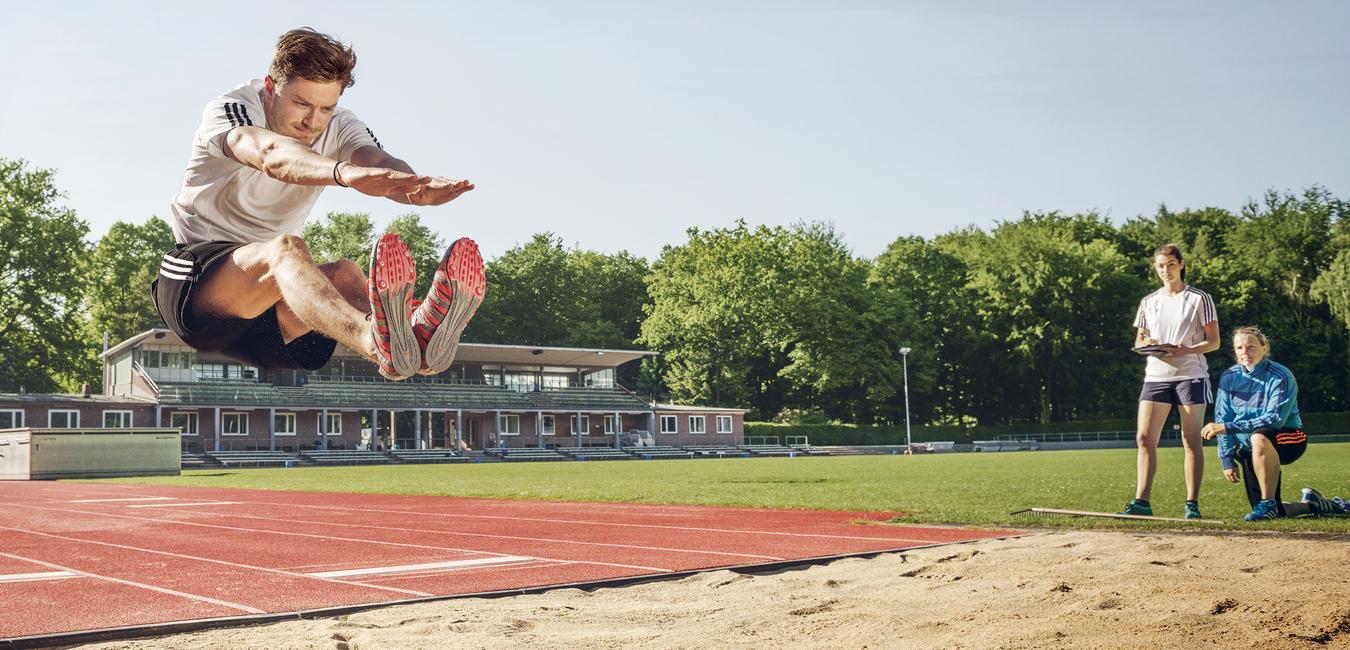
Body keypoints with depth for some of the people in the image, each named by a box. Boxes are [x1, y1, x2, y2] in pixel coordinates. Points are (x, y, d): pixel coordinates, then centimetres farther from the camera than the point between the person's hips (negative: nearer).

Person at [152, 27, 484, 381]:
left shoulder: (339, 129, 4)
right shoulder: (229, 110, -11)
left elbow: (380, 161, -20)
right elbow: (271, 155, -36)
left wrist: (419, 189, -46)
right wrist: (344, 172, -57)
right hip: (195, 279, -5)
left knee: (343, 274, -28)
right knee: (287, 248, -35)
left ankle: (415, 337, -62)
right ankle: (378, 341, -67)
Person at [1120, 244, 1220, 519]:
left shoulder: (1200, 299, 2)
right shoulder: (1148, 302, 14)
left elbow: (1214, 342, 0)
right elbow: (1138, 341, 18)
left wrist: (1185, 350, -17)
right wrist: (1147, 344, -6)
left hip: (1190, 375, -3)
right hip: (1156, 375, 4)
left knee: (1191, 441, -1)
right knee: (1144, 438, -6)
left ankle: (1192, 504, 3)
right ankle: (1142, 501, -5)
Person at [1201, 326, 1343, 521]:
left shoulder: (1281, 377, -15)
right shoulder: (1229, 378, 0)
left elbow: (1274, 419, -26)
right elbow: (1222, 420, 1)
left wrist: (1229, 427, -31)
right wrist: (1227, 460, -7)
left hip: (1288, 441, -5)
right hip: (1249, 450, 5)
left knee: (1259, 436, -41)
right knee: (1276, 514, -1)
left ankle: (1268, 503, -29)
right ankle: (1311, 504, 33)